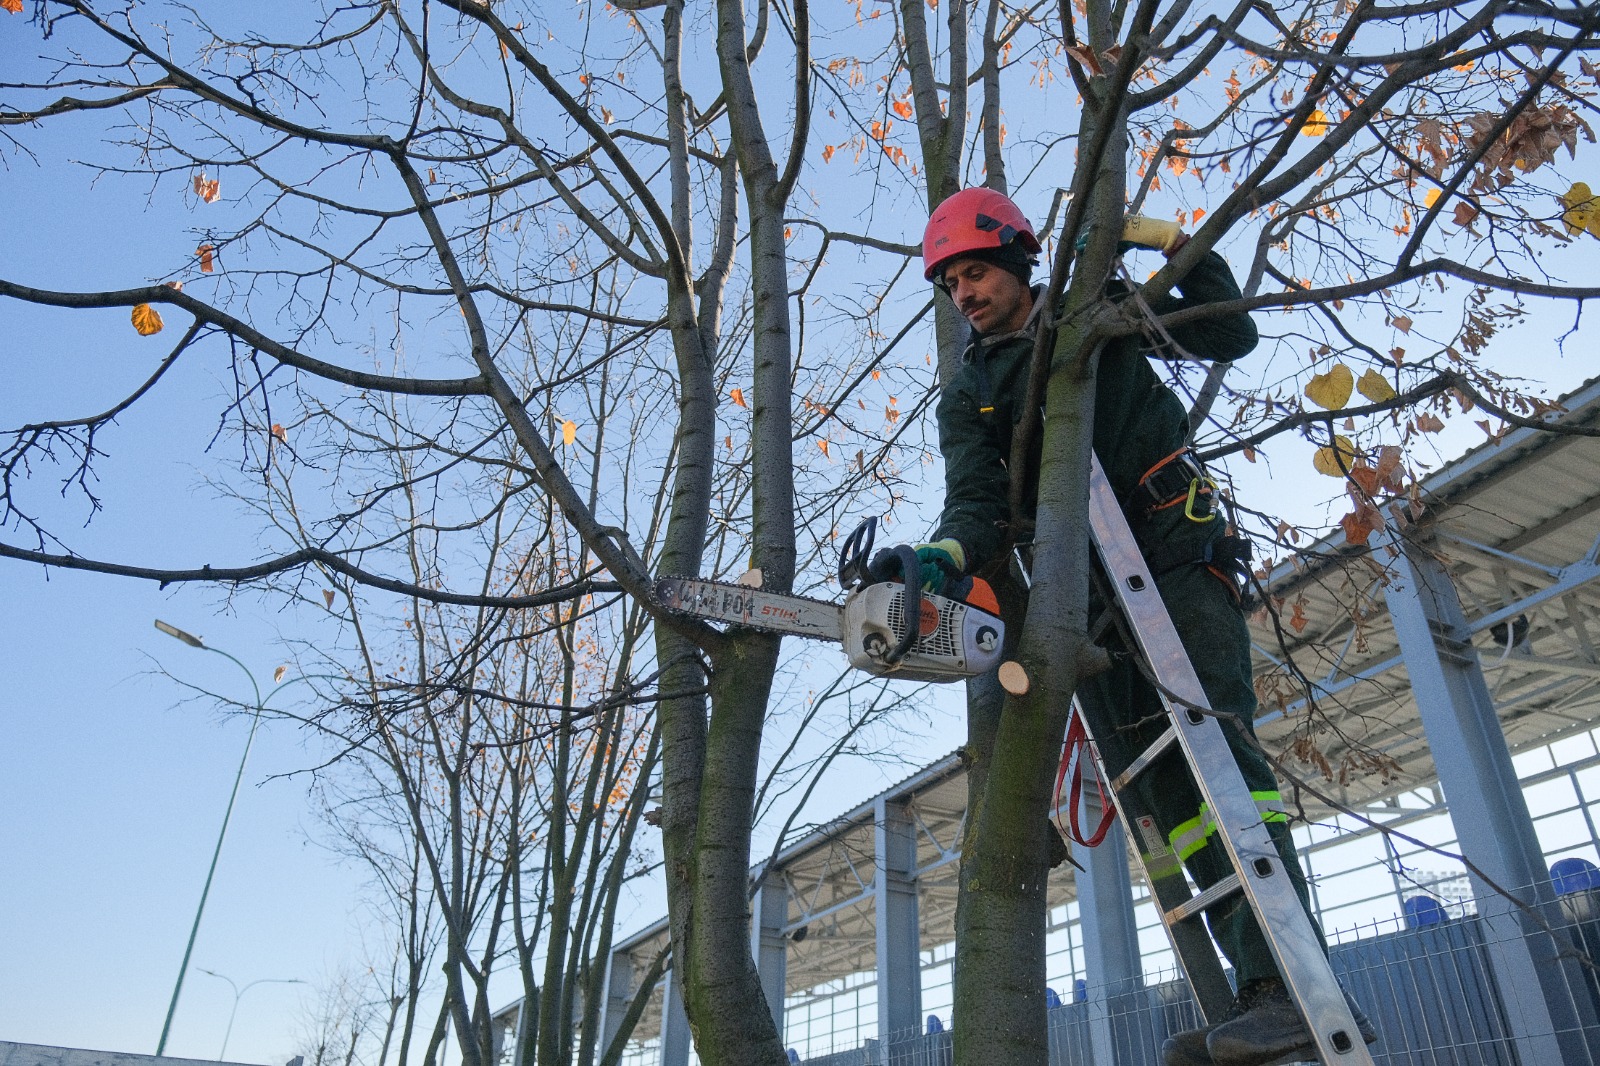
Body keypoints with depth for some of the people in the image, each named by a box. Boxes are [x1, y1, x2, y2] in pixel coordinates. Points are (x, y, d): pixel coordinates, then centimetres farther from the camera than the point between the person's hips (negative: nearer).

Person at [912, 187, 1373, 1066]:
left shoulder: (1105, 312, 12)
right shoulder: (967, 396, 12)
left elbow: (1229, 336, 15)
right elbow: (977, 500, -5)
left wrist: (1172, 243, 4)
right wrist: (946, 555, -28)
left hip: (1179, 559, -3)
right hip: (1088, 591, 3)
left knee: (1215, 738, -20)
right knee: (1149, 771, -7)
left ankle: (1293, 984, -23)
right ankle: (1261, 990, -6)